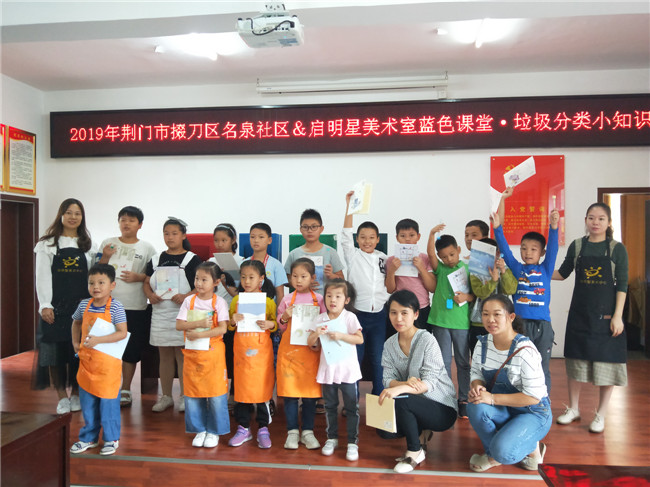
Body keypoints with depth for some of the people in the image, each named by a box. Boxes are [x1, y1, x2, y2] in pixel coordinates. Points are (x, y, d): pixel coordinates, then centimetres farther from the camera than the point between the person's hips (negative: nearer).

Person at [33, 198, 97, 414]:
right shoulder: (48, 244, 2)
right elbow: (42, 277, -3)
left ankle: (76, 394, 19)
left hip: (81, 305, 2)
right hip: (56, 305, -2)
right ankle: (62, 396, 14)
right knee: (55, 349, 1)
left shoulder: (88, 246, 10)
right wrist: (45, 305, -10)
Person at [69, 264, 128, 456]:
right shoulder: (84, 305, 2)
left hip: (108, 362, -5)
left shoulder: (115, 307, -15)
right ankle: (89, 437, 33)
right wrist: (75, 342, 10)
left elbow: (122, 333, -19)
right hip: (87, 360, 5)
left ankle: (111, 439, 21)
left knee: (108, 402, 4)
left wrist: (98, 340, -25)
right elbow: (76, 323, 22)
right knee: (87, 402, 16)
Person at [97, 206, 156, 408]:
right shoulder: (108, 243, 8)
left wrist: (139, 277, -13)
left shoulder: (147, 248, 4)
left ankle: (125, 391, 21)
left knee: (130, 351, 7)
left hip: (135, 307, -1)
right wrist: (104, 258, -6)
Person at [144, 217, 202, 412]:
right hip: (160, 313, 4)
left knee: (182, 355, 1)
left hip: (183, 313, -4)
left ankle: (184, 396, 13)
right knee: (164, 356, 12)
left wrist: (187, 296, -21)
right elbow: (147, 282, 16)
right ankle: (166, 396, 23)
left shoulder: (192, 260, -3)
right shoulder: (156, 260, 10)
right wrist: (150, 295, -4)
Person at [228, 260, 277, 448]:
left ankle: (263, 429, 16)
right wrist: (233, 321, -9)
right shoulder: (236, 300, 6)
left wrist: (270, 324, -18)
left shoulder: (268, 301, -1)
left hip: (261, 350, -2)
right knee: (241, 388, 8)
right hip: (241, 349, 2)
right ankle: (243, 428, 23)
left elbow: (276, 324, 3)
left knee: (262, 388, 2)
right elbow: (229, 325, 12)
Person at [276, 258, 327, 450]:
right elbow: (280, 327, 9)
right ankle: (292, 432, 18)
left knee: (310, 393, 6)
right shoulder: (287, 300, 4)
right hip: (289, 350, 0)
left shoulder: (318, 299, 3)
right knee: (289, 392, 3)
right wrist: (284, 317, -11)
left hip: (311, 351, 0)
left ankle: (308, 432, 21)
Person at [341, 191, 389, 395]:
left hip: (379, 314, 3)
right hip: (357, 313, -2)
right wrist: (349, 206, -20)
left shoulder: (383, 258, 8)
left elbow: (389, 286, 16)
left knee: (378, 359, 11)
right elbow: (345, 235, -15)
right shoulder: (353, 256, 0)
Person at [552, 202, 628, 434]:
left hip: (606, 315, -2)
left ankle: (600, 415, 22)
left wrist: (617, 316, -11)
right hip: (580, 313, 3)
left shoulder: (617, 249, -4)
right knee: (576, 360, 11)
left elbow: (622, 285, -6)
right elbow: (562, 273, 11)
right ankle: (573, 409, 27)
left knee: (606, 363, 4)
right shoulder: (577, 246, 3)